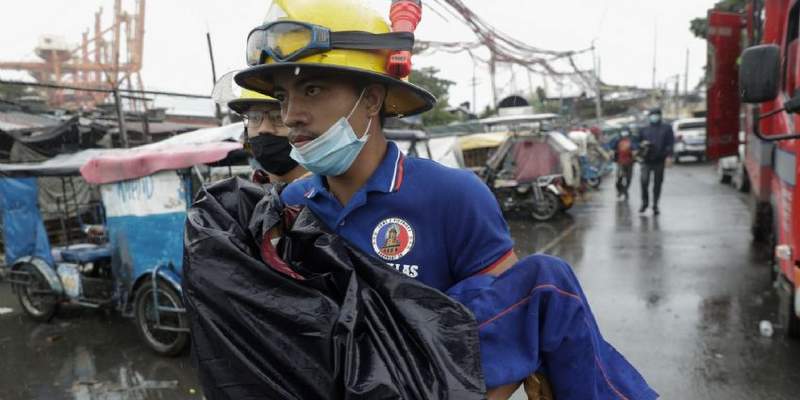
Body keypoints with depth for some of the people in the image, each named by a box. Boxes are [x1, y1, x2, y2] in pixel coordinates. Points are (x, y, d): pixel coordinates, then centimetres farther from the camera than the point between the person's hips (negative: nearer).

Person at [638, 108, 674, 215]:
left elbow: (670, 142, 1)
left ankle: (655, 205, 13)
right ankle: (645, 202, 4)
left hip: (659, 160, 0)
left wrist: (669, 155, -11)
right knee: (644, 181, -12)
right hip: (646, 161, 0)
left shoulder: (666, 128, 8)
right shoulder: (644, 130, 13)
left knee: (658, 183, 4)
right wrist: (642, 144, -4)